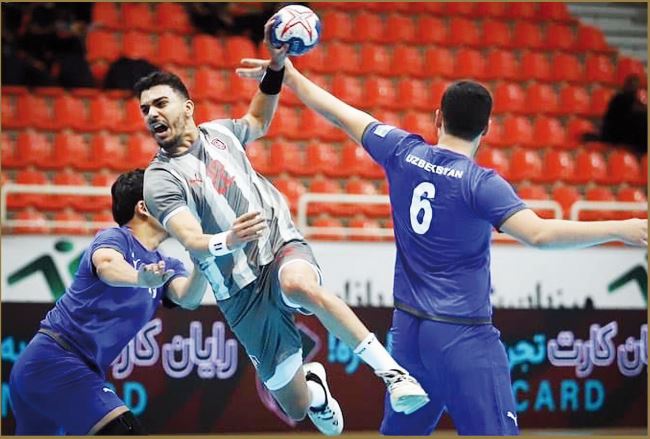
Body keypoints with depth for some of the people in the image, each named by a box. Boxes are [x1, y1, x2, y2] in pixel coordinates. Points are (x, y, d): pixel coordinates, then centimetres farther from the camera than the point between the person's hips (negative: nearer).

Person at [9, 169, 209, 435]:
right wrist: (139, 278, -53)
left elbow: (188, 298, -8)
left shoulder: (166, 267, 14)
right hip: (54, 357, -10)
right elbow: (105, 265, -31)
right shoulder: (116, 238, -7)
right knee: (127, 432, -22)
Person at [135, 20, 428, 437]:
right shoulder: (160, 180, -7)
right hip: (241, 290, -2)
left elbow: (258, 121, 34)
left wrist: (276, 65, 20)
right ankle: (313, 383, 41)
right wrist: (226, 242, -45)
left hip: (282, 246, 2)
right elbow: (191, 240, -23)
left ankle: (391, 370, -37)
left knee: (299, 284, -39)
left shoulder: (219, 131, 9)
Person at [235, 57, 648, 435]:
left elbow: (341, 113, 14)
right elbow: (539, 233, -25)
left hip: (408, 326, 7)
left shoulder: (403, 152, 2)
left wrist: (289, 75, 26)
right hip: (462, 335, -6)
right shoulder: (480, 183, -13)